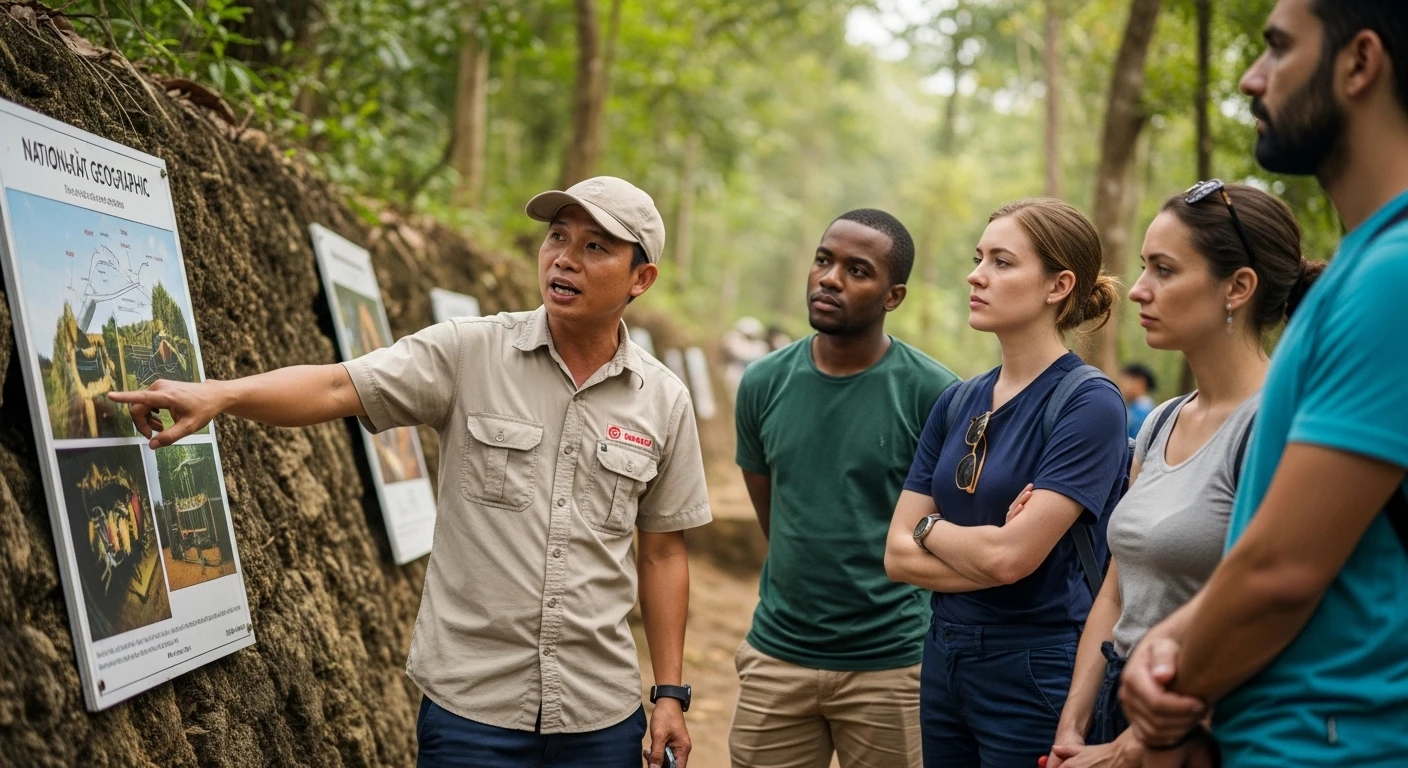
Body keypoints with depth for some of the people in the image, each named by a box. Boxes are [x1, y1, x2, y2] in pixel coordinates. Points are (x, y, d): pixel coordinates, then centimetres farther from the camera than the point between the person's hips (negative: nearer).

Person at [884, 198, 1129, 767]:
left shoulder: (1089, 402, -14)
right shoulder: (957, 403, 6)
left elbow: (1008, 555, -21)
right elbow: (898, 556, 2)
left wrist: (930, 527, -3)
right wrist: (990, 557, -14)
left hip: (1037, 675, -6)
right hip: (945, 660, 6)